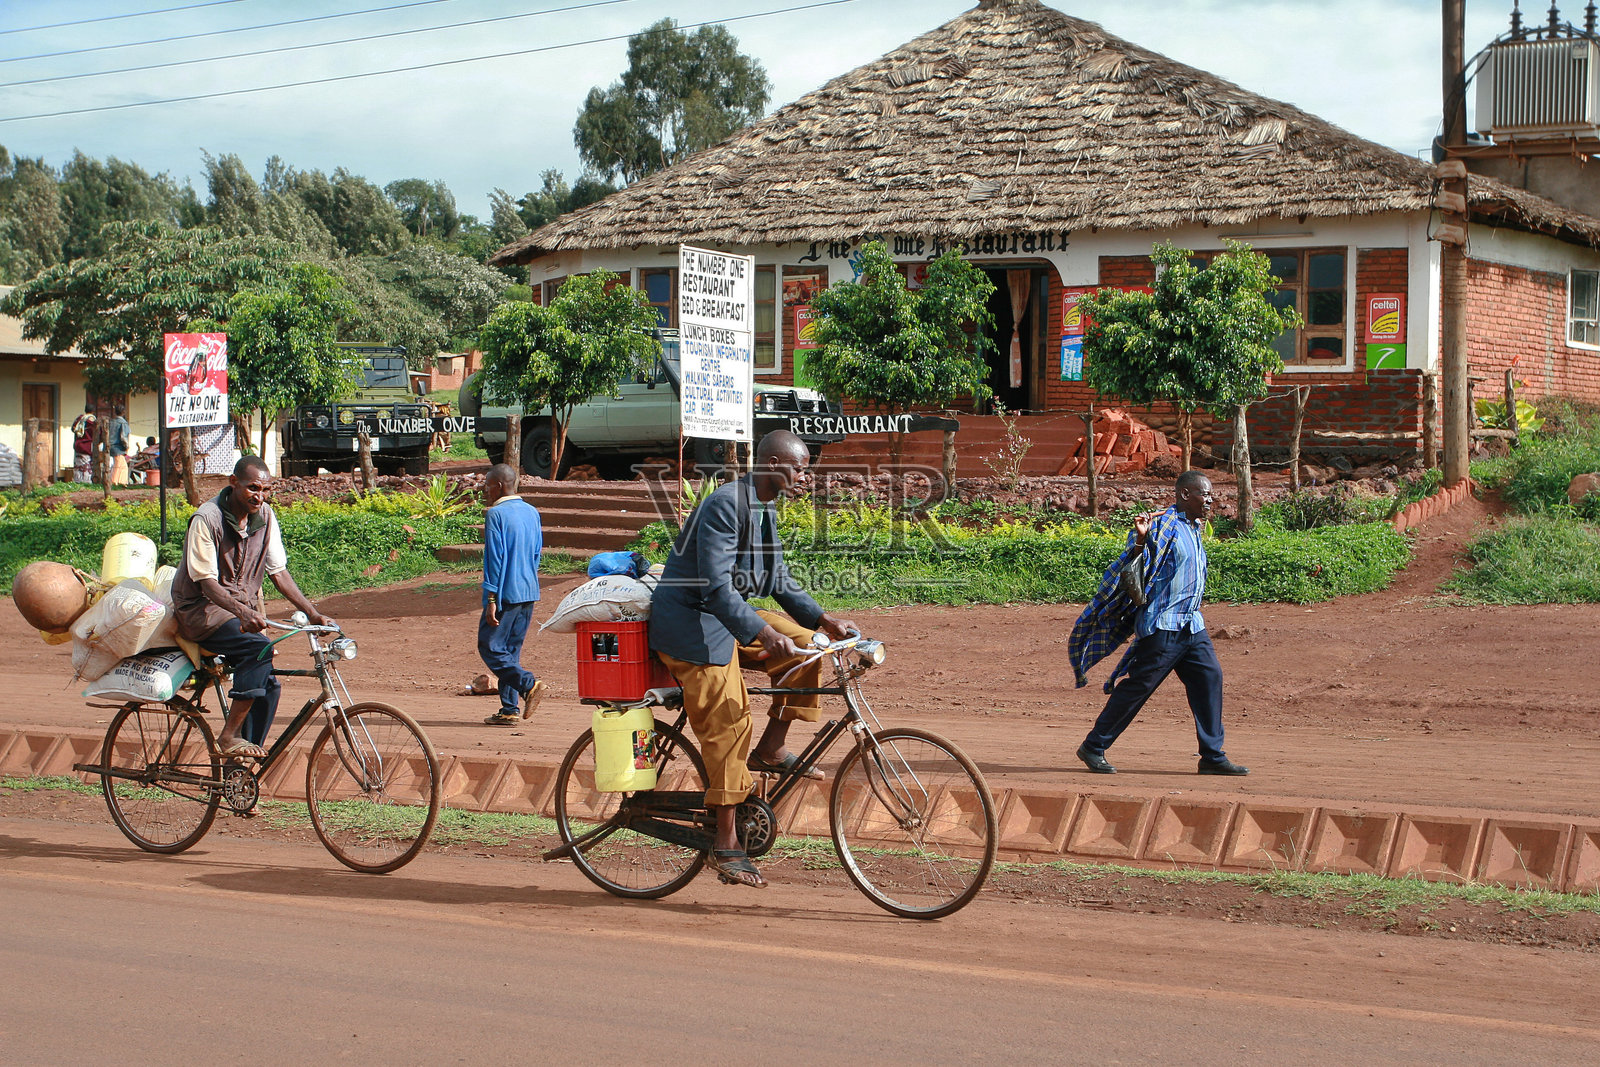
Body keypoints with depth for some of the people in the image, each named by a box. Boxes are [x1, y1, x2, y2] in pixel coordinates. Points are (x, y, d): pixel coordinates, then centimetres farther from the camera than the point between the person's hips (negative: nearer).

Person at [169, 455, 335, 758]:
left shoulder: (264, 516, 0)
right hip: (201, 610, -6)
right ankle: (229, 738, -24)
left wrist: (313, 613, -5)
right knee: (260, 648, -31)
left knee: (267, 686, -9)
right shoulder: (207, 519, -19)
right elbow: (207, 583, -23)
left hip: (243, 610, 7)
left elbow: (279, 572, 4)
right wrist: (242, 612, -39)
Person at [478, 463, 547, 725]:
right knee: (511, 649, 11)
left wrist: (491, 599, -14)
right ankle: (510, 710, 9)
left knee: (490, 647, -2)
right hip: (529, 592, 8)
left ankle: (528, 684, -17)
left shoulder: (496, 514, -11)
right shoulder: (532, 512, 12)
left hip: (506, 593, -8)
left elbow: (495, 558, -15)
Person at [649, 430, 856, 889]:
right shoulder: (725, 505, -22)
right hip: (690, 624, -9)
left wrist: (825, 621, -1)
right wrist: (765, 635, -39)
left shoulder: (764, 512, 9)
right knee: (727, 725, -11)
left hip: (727, 619, 9)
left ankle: (770, 749, 5)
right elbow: (715, 586, -30)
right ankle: (727, 846, -4)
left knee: (804, 643, -3)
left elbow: (780, 582, 13)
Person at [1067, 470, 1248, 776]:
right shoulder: (1163, 525, -11)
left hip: (1192, 625, 9)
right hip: (1162, 625, -9)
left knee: (1209, 677, 0)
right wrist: (1140, 540, -36)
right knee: (1138, 686, -4)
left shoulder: (1194, 528, 17)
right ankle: (1093, 747, 7)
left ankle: (1213, 756, 5)